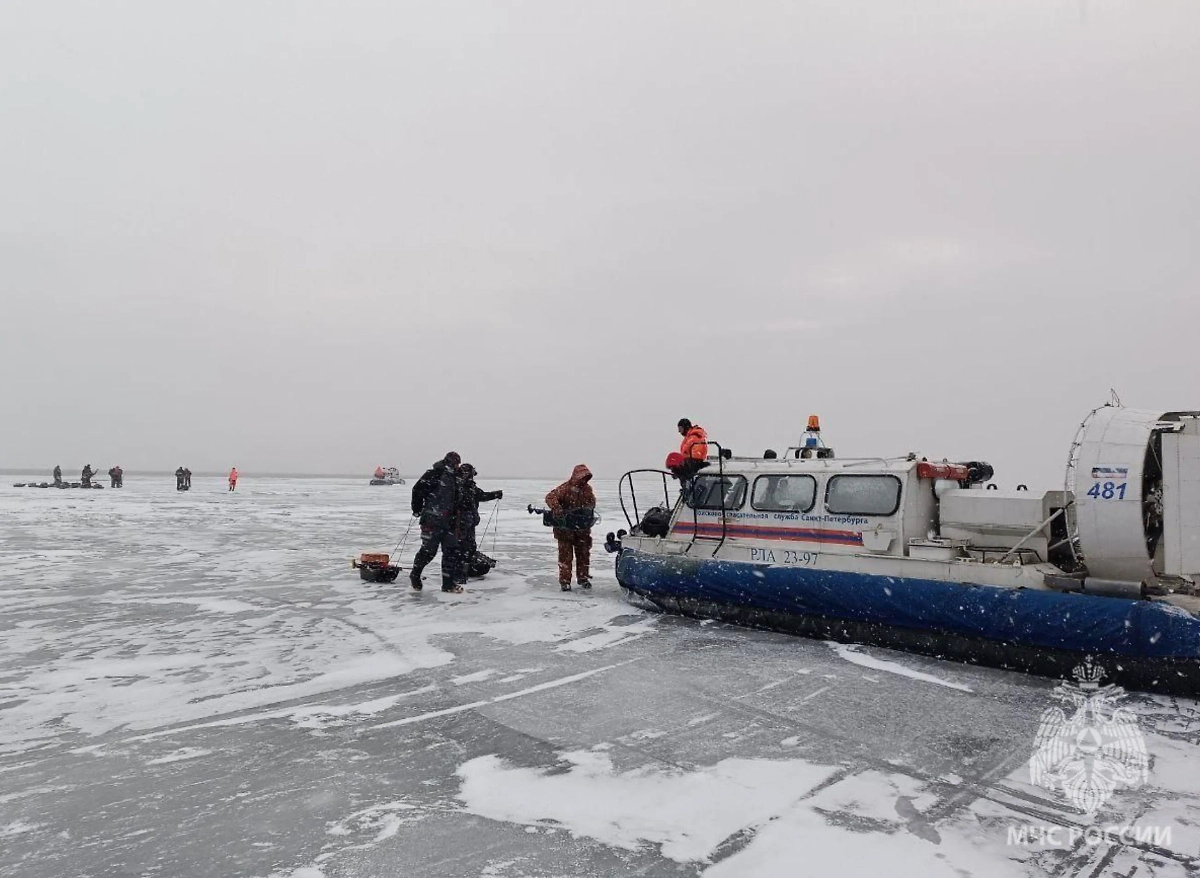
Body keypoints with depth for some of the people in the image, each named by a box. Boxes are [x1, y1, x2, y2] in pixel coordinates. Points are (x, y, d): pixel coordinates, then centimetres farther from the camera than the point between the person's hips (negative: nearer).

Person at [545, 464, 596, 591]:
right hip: (565, 529, -5)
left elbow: (592, 502, 5)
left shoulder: (587, 489, 4)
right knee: (565, 554, 1)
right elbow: (550, 497, -21)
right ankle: (565, 580, 7)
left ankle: (583, 578, 26)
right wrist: (557, 508, -38)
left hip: (582, 528, 5)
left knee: (584, 553, 12)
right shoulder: (565, 488, -13)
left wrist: (587, 509, -17)